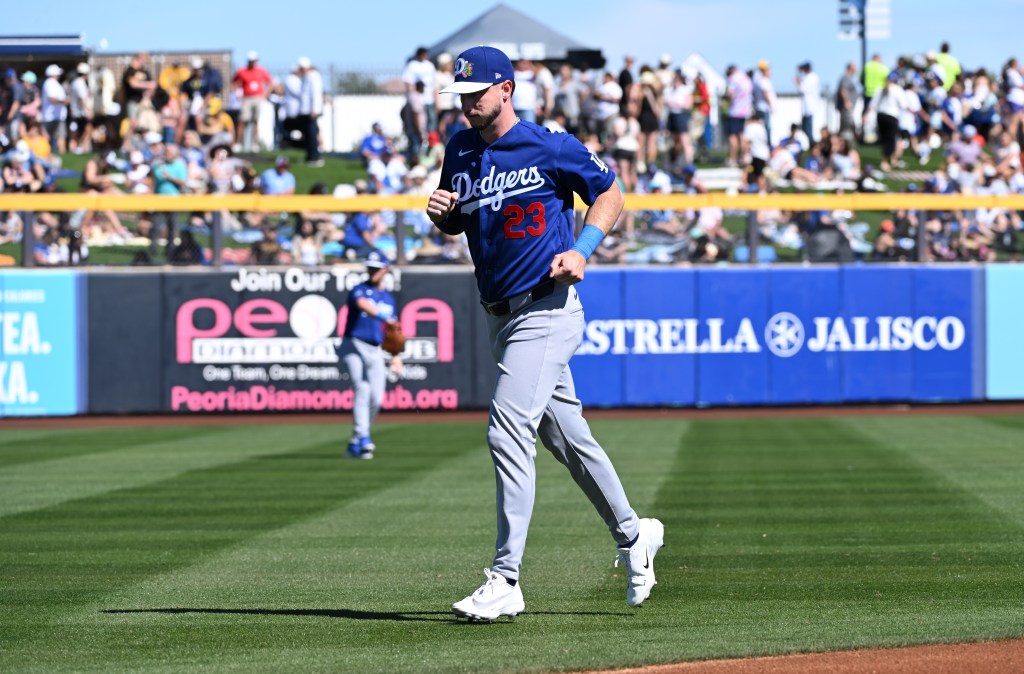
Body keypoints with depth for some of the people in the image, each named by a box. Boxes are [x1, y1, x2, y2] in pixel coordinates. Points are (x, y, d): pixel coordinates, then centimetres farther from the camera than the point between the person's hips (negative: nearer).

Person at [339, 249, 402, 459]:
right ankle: (363, 438, -29)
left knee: (377, 399, -5)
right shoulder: (360, 290, -1)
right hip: (354, 346, -5)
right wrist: (384, 317, -41)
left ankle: (355, 443, 8)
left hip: (375, 351, 5)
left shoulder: (389, 299, 18)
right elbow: (363, 304, -26)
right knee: (362, 389, -21)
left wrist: (396, 356, 10)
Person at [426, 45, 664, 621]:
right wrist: (439, 213, -4)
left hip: (547, 310, -8)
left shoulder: (550, 147, -9)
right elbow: (455, 225, 19)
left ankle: (505, 581, -19)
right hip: (501, 315, 8)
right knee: (567, 437, 18)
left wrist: (582, 250, -13)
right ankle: (633, 536, 36)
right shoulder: (461, 152, 9)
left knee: (509, 432, -18)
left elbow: (609, 193, 1)